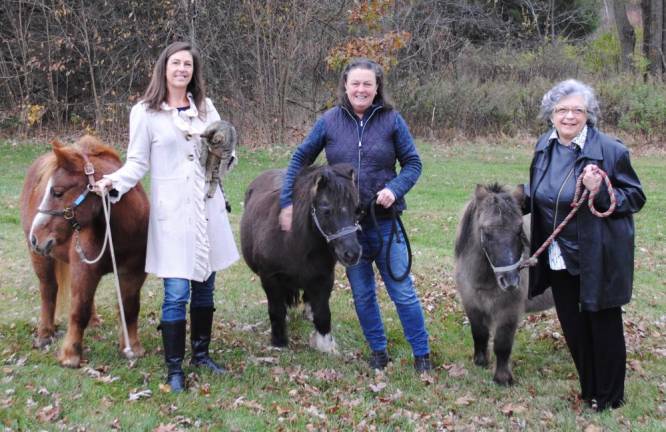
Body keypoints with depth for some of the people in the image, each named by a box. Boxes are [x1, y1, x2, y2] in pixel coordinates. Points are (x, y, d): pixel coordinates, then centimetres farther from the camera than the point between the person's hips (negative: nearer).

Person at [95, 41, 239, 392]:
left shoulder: (205, 107, 9)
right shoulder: (145, 113, -3)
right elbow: (138, 162, -3)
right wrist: (115, 182, -21)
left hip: (208, 207, 4)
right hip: (172, 210, -4)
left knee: (205, 287, 13)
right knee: (176, 293, -7)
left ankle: (201, 353, 28)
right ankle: (174, 368, 4)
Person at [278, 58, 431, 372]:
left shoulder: (391, 120, -4)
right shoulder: (330, 121, -1)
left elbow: (412, 163, 0)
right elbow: (300, 158, 5)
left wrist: (394, 189, -19)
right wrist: (286, 202, -2)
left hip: (385, 219, -2)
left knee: (403, 292, 2)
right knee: (362, 294, 13)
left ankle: (422, 354, 14)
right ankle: (378, 351, 27)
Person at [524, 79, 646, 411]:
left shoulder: (610, 150, -16)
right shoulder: (545, 146, 3)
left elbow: (636, 197, -12)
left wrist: (601, 191, -28)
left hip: (598, 257, -6)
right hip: (559, 257, 6)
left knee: (603, 326, 8)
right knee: (573, 327, 16)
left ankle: (609, 396, 25)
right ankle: (589, 388, 35)